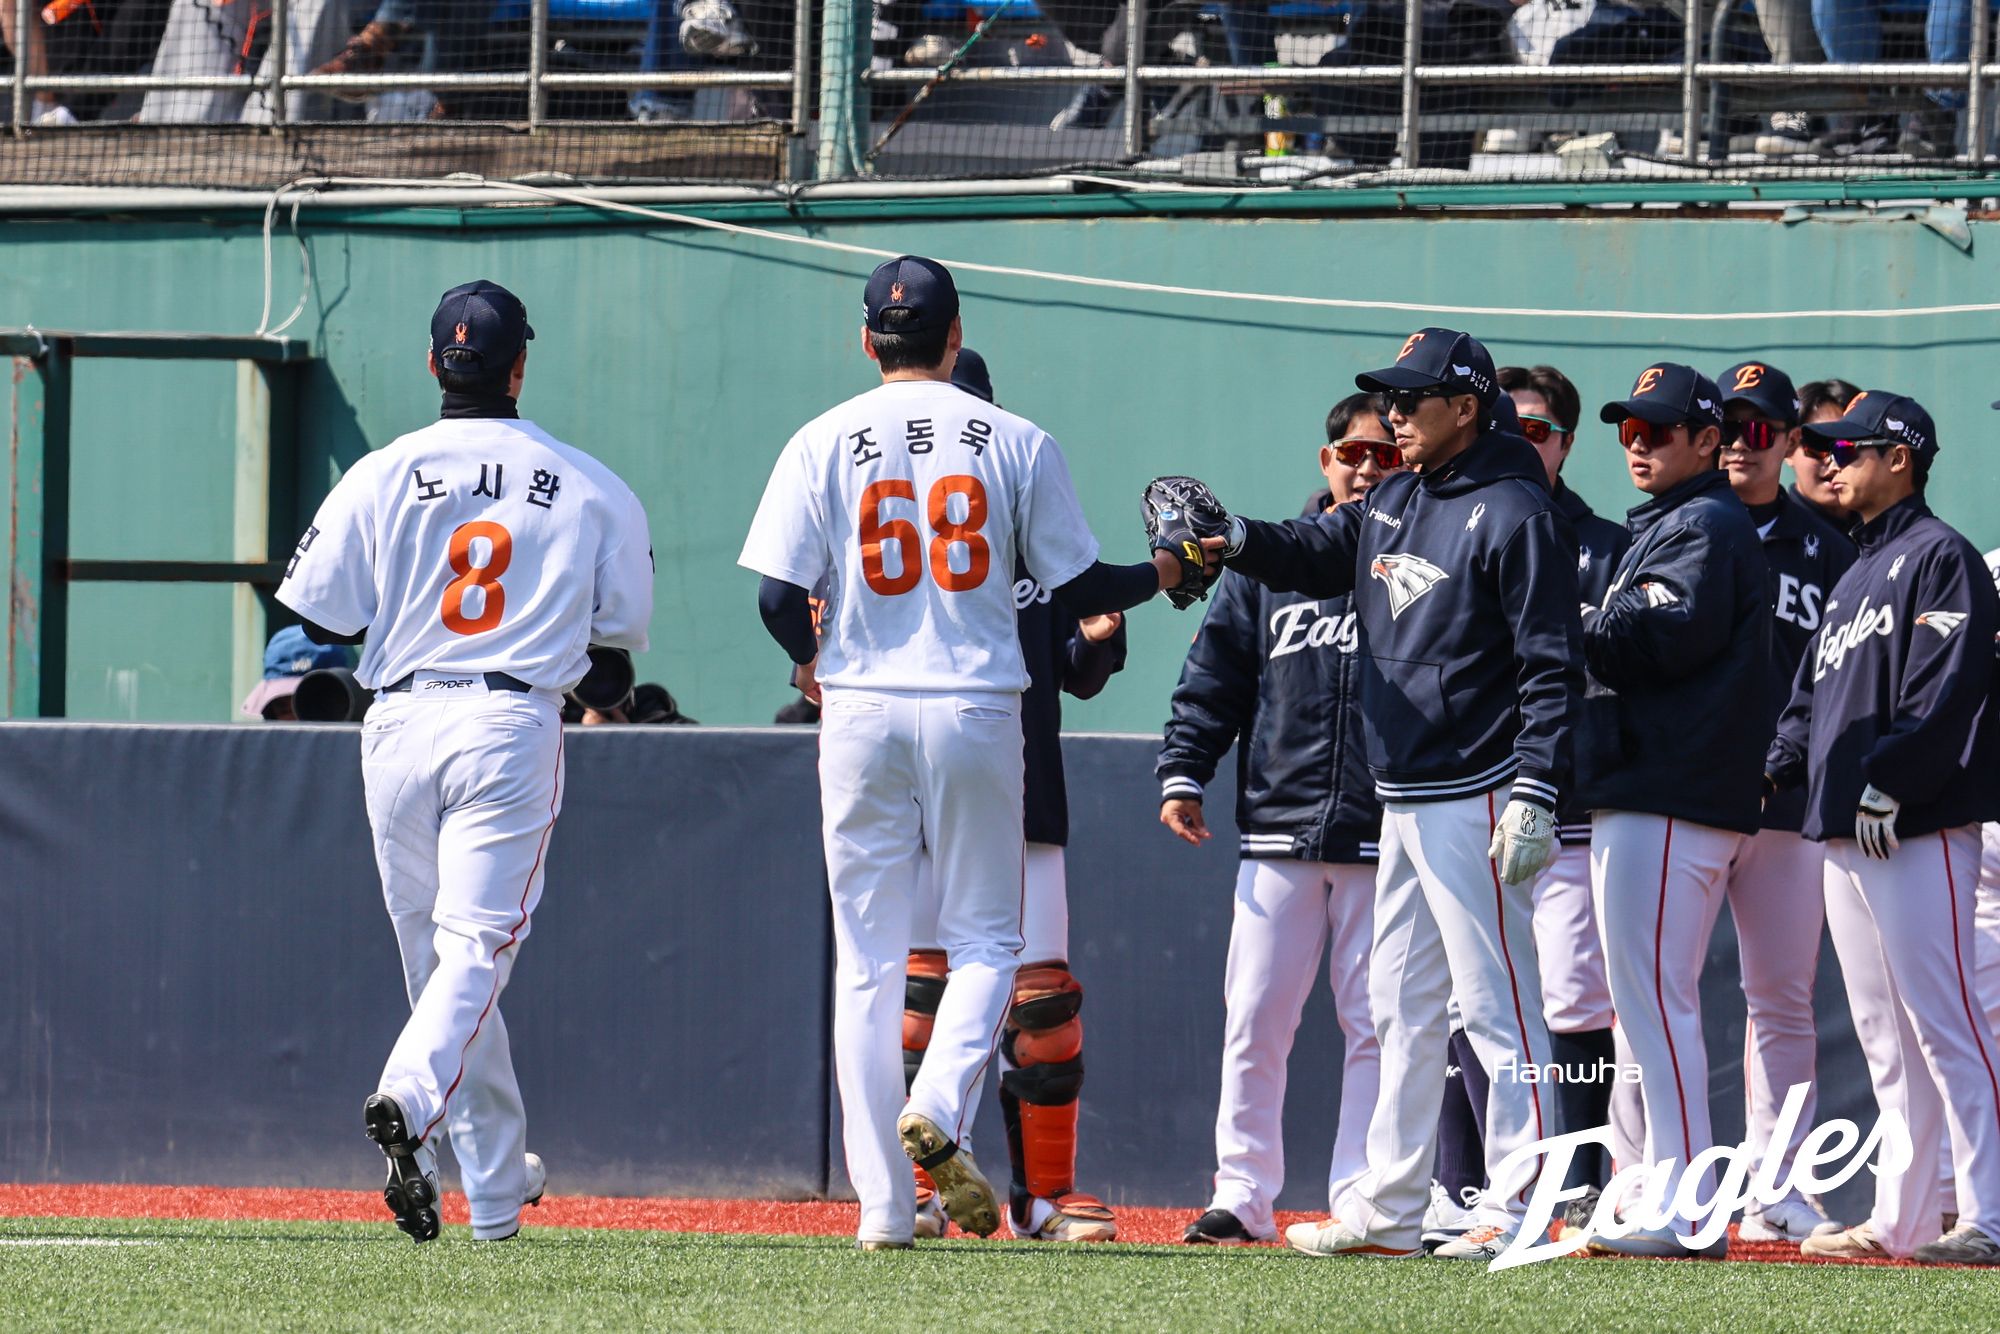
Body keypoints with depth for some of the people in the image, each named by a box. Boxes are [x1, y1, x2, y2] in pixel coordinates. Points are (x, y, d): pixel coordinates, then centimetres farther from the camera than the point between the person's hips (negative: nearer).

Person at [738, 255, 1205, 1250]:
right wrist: (1159, 576, 24)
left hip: (863, 716, 0)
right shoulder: (1016, 442, 1)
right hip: (976, 710, 0)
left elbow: (778, 595, -5)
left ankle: (882, 1205, 1)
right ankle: (939, 1107, -18)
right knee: (986, 939, 10)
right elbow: (1076, 588, 4)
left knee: (867, 960, 5)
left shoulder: (824, 443, 0)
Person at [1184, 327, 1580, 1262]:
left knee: (1495, 1004, -8)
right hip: (1400, 799, 9)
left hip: (1474, 799, -9)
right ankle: (1388, 1207, 19)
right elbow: (1315, 555, 13)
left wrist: (1535, 792, -21)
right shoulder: (1393, 502, 14)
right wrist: (1233, 539, -8)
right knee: (1402, 1007, 13)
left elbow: (1551, 665, -15)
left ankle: (1520, 1209, -8)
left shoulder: (1514, 514, -11)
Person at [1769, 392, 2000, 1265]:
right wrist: (1781, 766, 9)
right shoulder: (1855, 578, 23)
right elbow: (1813, 695, 26)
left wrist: (1888, 784, -21)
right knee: (1885, 1038, 10)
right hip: (1845, 833, 10)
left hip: (1917, 831, -10)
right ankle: (1902, 1218, 12)